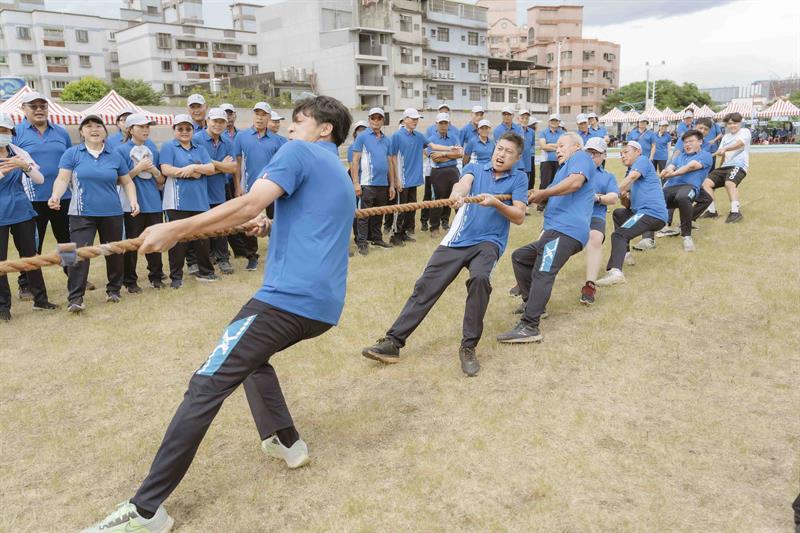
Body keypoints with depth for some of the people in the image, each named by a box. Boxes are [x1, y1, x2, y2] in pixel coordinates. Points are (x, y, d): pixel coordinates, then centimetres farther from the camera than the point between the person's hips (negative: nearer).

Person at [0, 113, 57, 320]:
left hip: (22, 212, 2)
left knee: (30, 255, 8)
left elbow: (39, 180, -3)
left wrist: (24, 166, -22)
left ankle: (40, 299, 18)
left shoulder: (18, 153, 4)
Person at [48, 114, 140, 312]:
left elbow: (127, 182, 13)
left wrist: (133, 200, -3)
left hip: (112, 213, 2)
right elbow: (62, 179, -4)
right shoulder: (72, 154, 3)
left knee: (114, 252, 9)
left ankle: (113, 289, 27)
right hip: (82, 214, -2)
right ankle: (75, 298, -7)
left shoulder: (115, 156, 9)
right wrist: (56, 196, -23)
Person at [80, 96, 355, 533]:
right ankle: (286, 440, 28)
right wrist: (276, 225, 46)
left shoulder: (299, 152, -1)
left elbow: (249, 205, -15)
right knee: (252, 354, 31)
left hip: (289, 297, -9)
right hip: (323, 305, 9)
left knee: (205, 388, -7)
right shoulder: (340, 176, 25)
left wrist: (175, 229, -14)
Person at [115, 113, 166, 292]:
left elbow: (161, 180, 12)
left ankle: (156, 276, 24)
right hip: (133, 204, -4)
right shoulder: (122, 150, -4)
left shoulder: (153, 149, 9)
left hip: (154, 203, 4)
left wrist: (154, 170, -8)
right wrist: (138, 168, -15)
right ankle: (130, 281, 14)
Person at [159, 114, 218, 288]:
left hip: (200, 201, 4)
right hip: (177, 202, -4)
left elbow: (211, 169, 4)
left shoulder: (200, 149, 17)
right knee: (178, 240, -1)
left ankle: (205, 271, 22)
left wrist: (193, 167, -12)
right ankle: (176, 276, 8)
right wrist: (193, 173, -7)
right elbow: (166, 170, -10)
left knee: (202, 238, 9)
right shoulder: (168, 147, 4)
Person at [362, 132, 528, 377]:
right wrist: (457, 192, -36)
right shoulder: (474, 168, 12)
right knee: (425, 286, -6)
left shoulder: (519, 179, 9)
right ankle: (393, 342, 1)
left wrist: (496, 203, -19)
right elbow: (464, 183, -11)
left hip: (488, 242, -2)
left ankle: (468, 347, -18)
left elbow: (519, 217, 0)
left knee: (480, 278, -33)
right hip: (458, 239, 2)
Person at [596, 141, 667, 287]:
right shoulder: (630, 171, 28)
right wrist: (624, 197, 0)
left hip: (652, 213, -10)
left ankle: (615, 271, -46)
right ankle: (624, 254, 19)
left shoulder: (643, 160, 3)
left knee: (618, 234, -23)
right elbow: (629, 204, 21)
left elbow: (632, 176, -21)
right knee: (618, 213, 29)